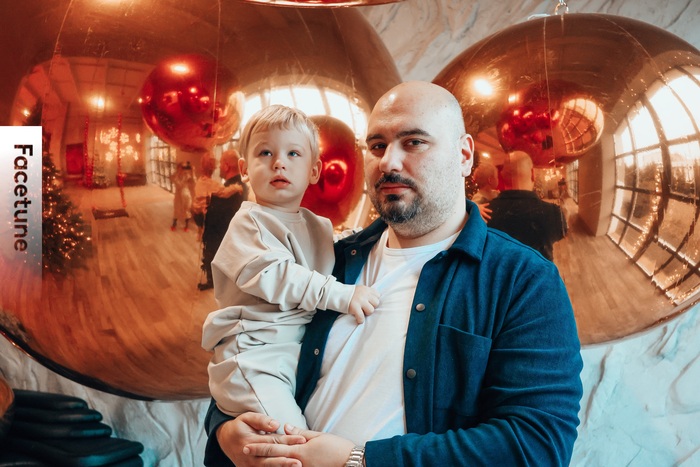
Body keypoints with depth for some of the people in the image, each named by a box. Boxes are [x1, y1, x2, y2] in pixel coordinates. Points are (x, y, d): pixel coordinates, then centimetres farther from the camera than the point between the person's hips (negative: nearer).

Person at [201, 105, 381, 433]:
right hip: (255, 355, -7)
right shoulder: (249, 222, -2)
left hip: (307, 353, 7)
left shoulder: (321, 228, 19)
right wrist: (340, 295, -24)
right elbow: (274, 276, -18)